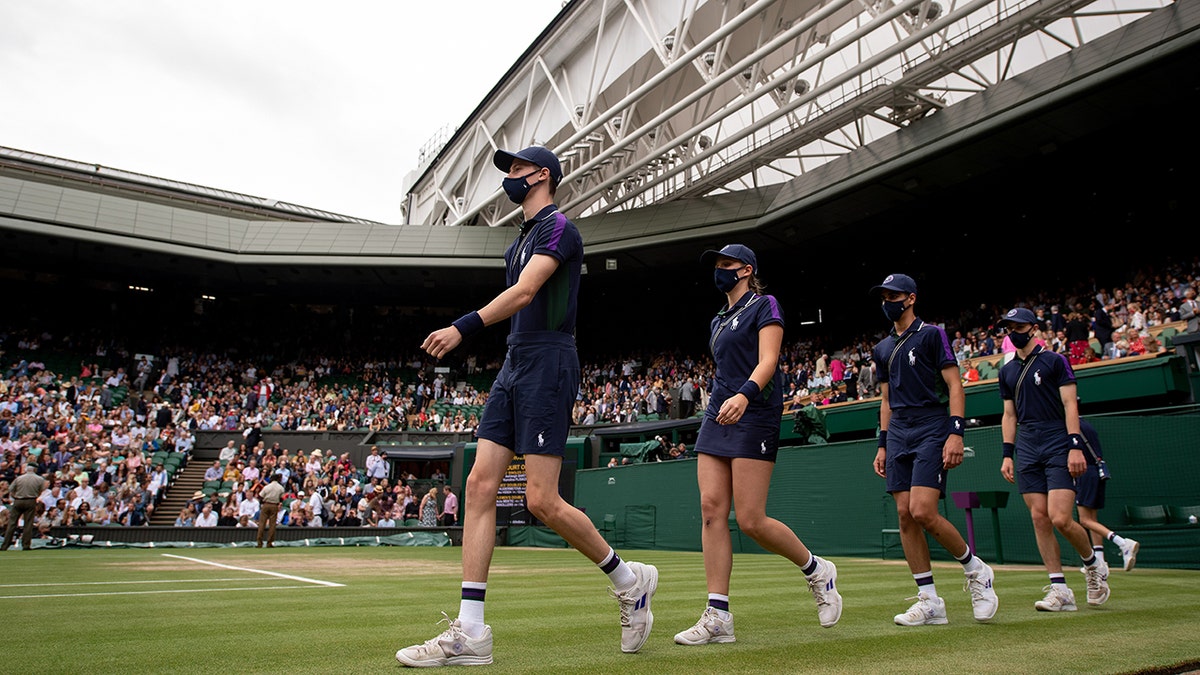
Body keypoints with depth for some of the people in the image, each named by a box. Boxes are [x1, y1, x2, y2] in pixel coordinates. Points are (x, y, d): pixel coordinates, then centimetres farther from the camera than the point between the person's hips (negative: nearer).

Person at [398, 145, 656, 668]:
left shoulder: (559, 227, -5)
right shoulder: (519, 241, 23)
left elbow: (524, 293, -20)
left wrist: (465, 326, -30)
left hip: (547, 365, -9)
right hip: (513, 367, 9)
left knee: (541, 501, -11)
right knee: (480, 486, -2)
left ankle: (629, 581, 11)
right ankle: (469, 634, 0)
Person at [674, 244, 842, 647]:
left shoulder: (764, 305, 1)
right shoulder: (718, 321, 23)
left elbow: (768, 360, -13)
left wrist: (744, 395, -30)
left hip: (754, 415, -7)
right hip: (717, 417, 8)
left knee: (751, 520, -10)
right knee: (711, 510, -5)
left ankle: (817, 571, 17)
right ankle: (717, 617, -4)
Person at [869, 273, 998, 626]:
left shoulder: (932, 335, 0)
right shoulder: (882, 349, 18)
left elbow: (955, 386, -6)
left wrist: (956, 432, -17)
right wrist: (882, 445, 16)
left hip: (932, 430, -6)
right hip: (898, 435, 6)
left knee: (922, 511, -17)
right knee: (905, 515, 0)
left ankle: (975, 569, 9)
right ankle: (929, 601, 7)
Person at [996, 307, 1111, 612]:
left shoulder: (1054, 360, 2)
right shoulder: (1007, 371, 16)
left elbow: (1070, 405, -5)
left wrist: (1076, 446, -14)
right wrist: (1007, 454, 11)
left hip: (1058, 446, -5)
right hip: (1027, 448, 5)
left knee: (1060, 519, -13)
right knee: (1039, 517, -1)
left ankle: (1094, 564, 16)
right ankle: (1060, 590, 5)